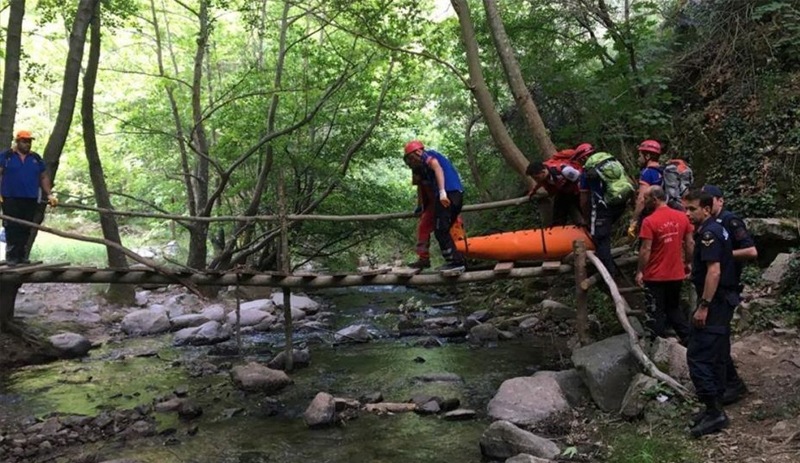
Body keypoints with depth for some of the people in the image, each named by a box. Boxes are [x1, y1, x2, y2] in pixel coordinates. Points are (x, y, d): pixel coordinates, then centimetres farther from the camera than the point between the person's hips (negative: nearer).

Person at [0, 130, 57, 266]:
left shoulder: (36, 158, 15)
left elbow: (44, 178, 17)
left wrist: (49, 195, 7)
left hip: (30, 200, 3)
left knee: (26, 229, 4)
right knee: (12, 228, -5)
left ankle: (22, 256, 9)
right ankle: (11, 256, -2)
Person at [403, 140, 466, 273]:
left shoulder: (427, 155, 4)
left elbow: (438, 168, -16)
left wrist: (442, 192, -29)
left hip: (448, 192, -9)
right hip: (458, 192, 10)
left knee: (440, 230, -10)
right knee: (444, 230, 15)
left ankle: (456, 262, -14)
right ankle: (459, 261, 13)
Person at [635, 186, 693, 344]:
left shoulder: (649, 221, -18)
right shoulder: (682, 217, 0)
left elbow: (646, 249, -19)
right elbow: (690, 243, 5)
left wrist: (640, 271, -9)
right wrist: (688, 263, 17)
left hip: (655, 276, -6)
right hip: (677, 274, 6)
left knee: (656, 313, 6)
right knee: (674, 308, 23)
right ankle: (688, 340, 22)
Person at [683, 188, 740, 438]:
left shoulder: (709, 233, -17)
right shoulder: (715, 230, 15)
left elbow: (714, 271, -24)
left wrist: (703, 306, -24)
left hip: (714, 302, -11)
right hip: (723, 301, 11)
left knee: (698, 356, -10)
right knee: (715, 357, 15)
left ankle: (714, 412, -7)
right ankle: (715, 409, 22)